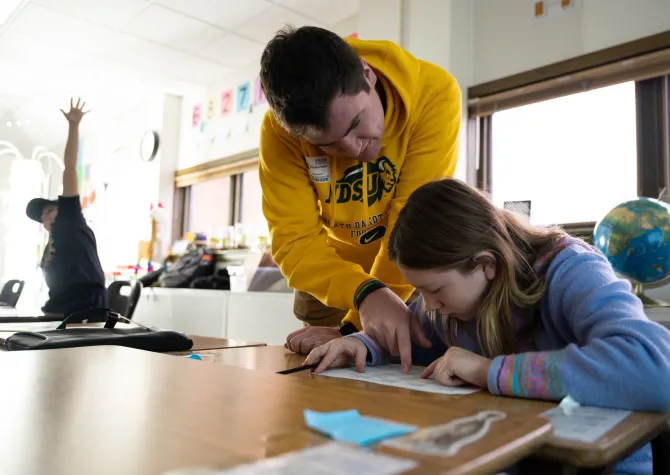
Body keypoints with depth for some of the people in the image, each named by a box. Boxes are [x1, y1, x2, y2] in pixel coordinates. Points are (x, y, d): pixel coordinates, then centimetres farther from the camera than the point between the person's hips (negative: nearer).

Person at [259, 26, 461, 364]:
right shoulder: (280, 130, -25)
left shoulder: (433, 95, -30)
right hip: (333, 270, 1)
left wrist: (353, 328, -32)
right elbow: (296, 242, -28)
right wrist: (365, 293, -47)